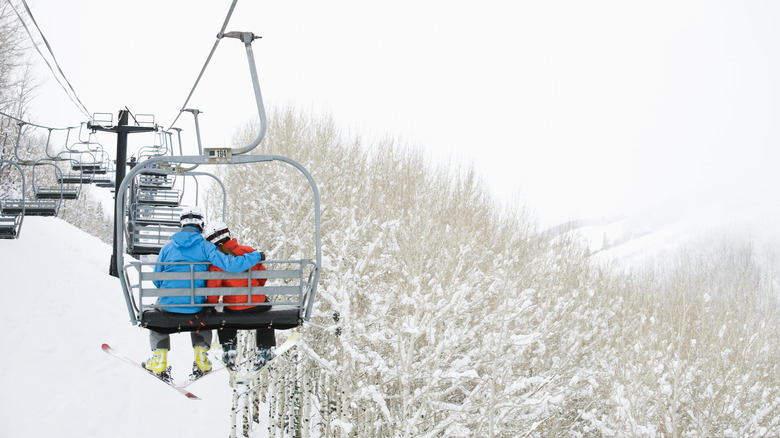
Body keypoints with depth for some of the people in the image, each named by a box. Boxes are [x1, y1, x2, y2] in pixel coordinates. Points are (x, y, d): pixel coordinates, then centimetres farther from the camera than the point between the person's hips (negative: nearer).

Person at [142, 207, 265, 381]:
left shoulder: (167, 247, -1)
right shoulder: (205, 247, -8)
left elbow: (156, 280, 7)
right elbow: (231, 265, -17)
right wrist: (256, 256, -3)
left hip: (169, 305, 0)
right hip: (196, 307, 0)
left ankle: (159, 359, 22)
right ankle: (201, 360, 24)